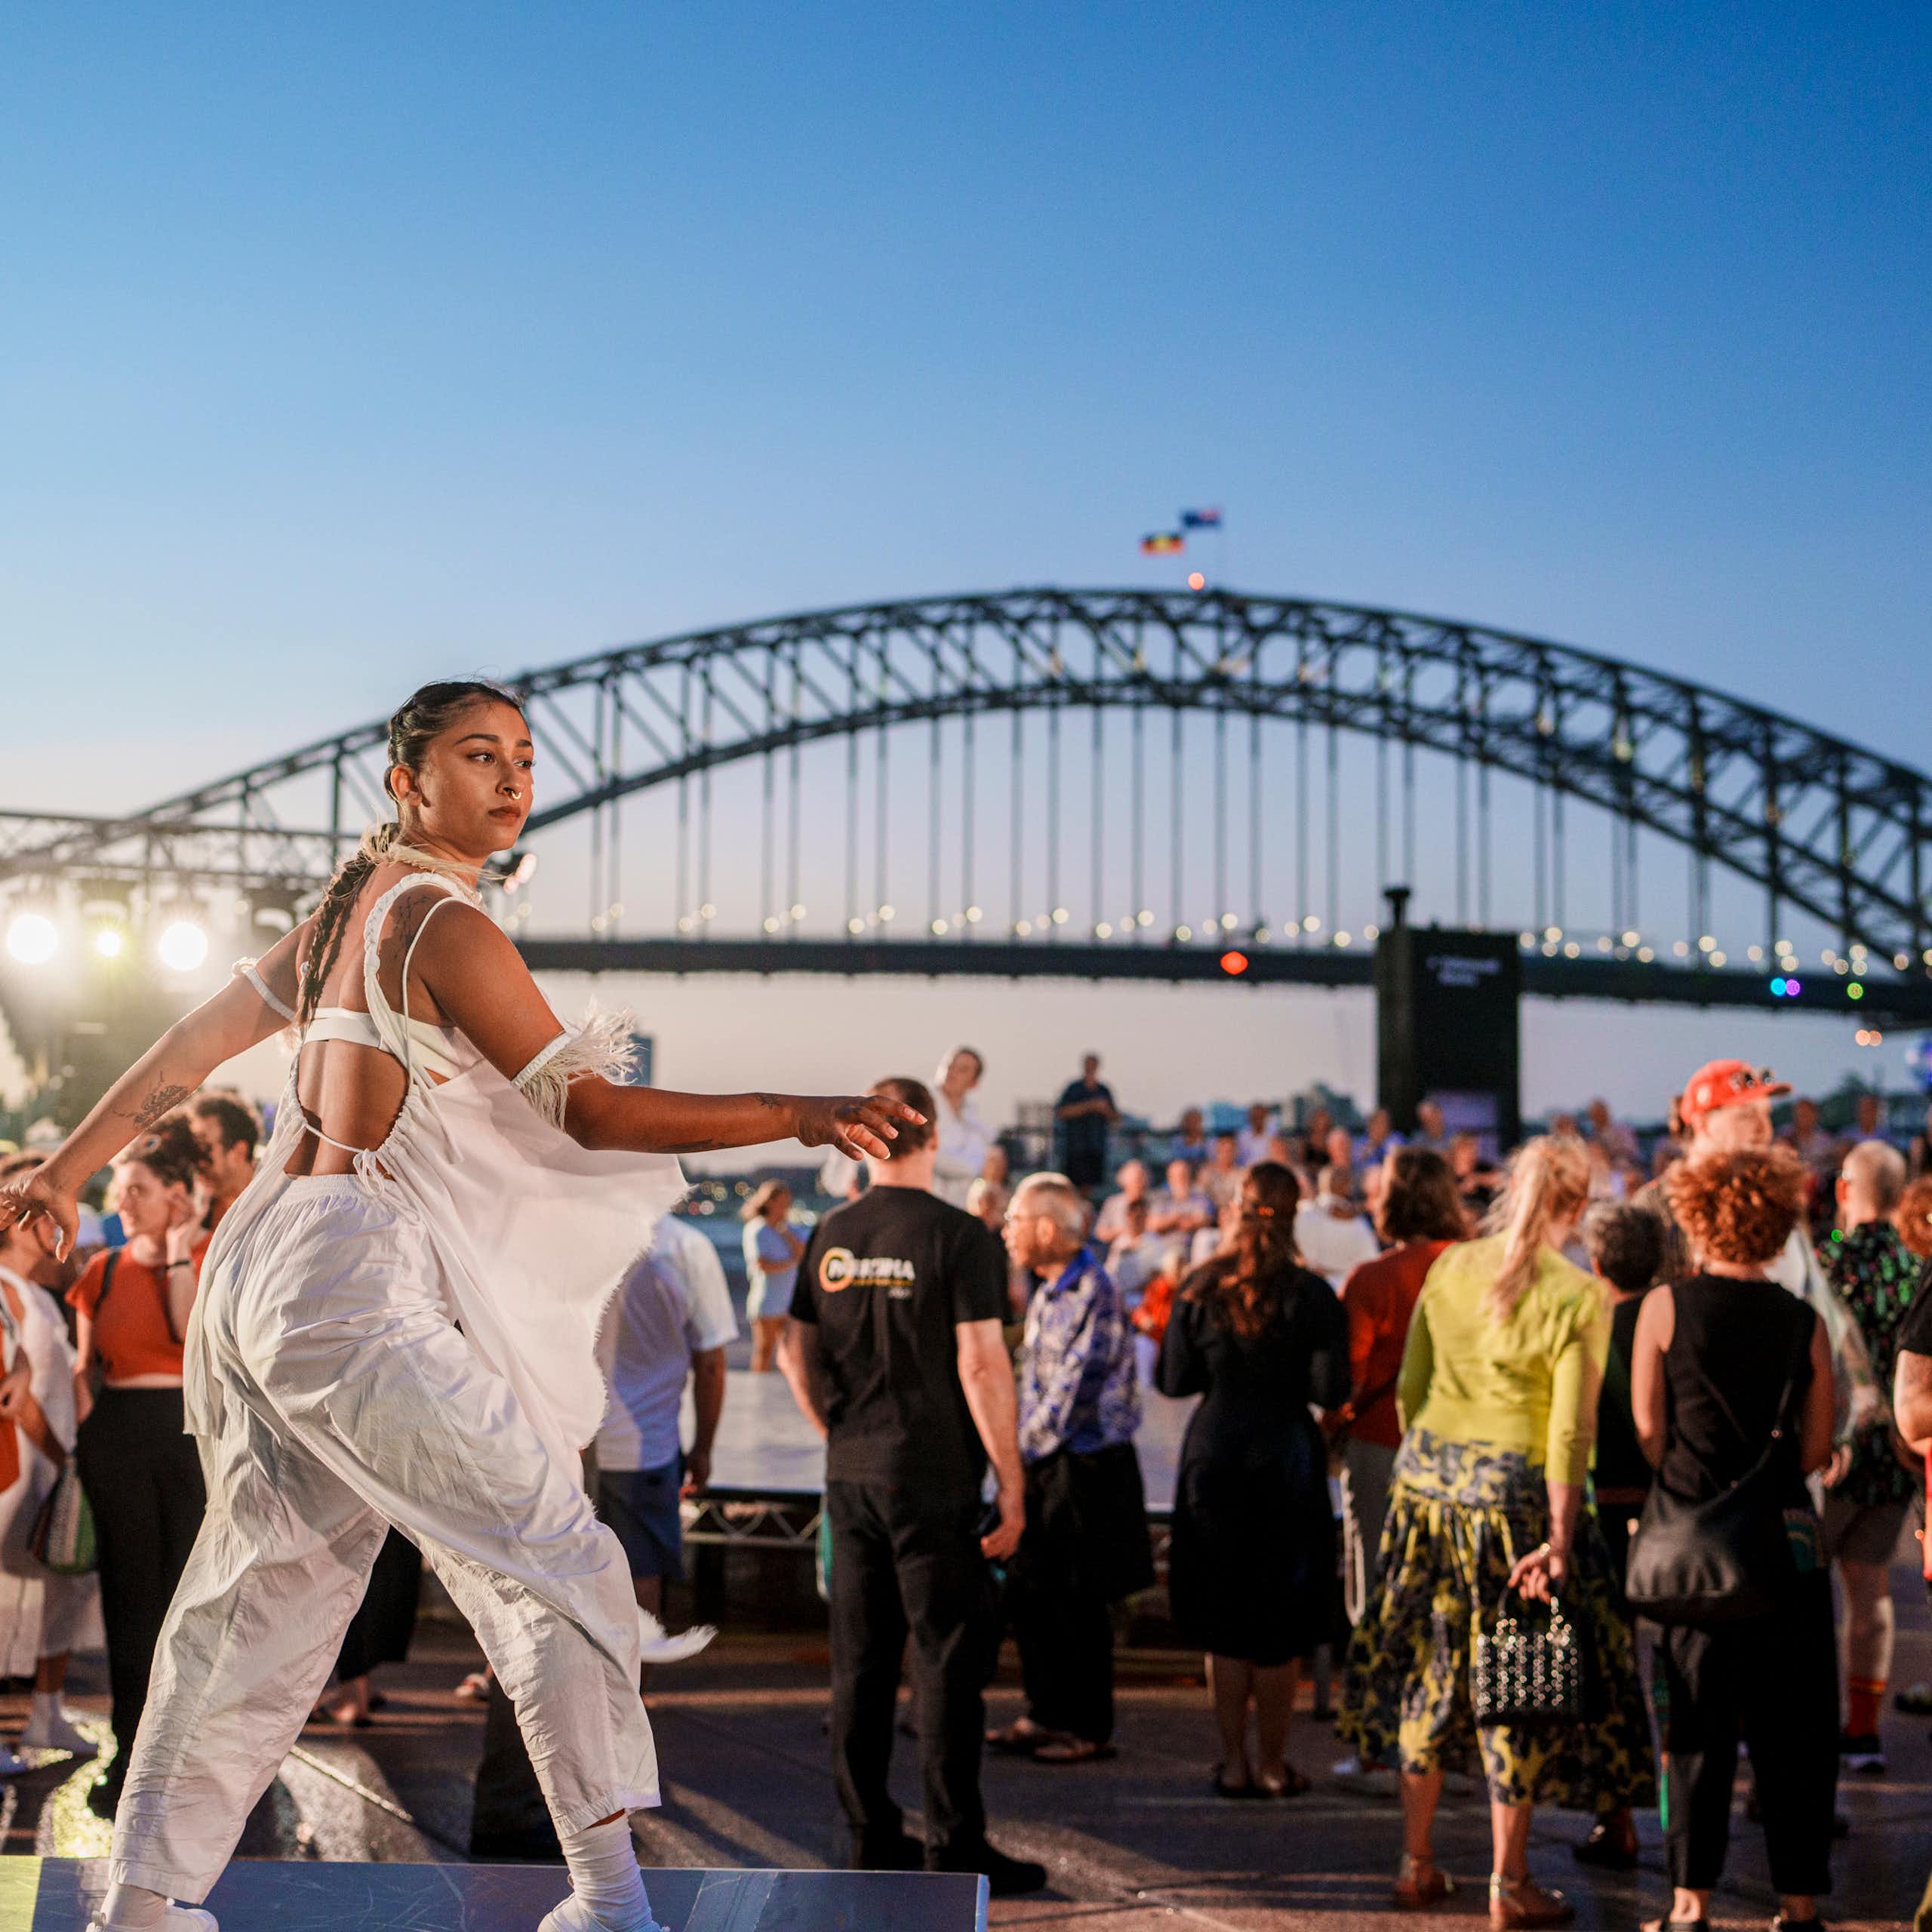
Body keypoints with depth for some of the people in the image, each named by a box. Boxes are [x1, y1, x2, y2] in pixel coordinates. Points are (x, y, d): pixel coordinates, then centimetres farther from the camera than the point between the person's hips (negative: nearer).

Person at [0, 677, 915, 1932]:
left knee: (270, 1592, 15)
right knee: (559, 1558, -5)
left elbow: (193, 1043, 22)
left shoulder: (344, 912, 16)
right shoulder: (443, 924, -11)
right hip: (358, 1284, -9)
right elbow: (592, 1111, -12)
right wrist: (799, 1117, -11)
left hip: (263, 1266, 9)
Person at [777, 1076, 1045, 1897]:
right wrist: (1012, 1487, -11)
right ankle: (955, 1845, 2)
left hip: (852, 1476, 5)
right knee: (947, 1659, 0)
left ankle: (870, 1835, 17)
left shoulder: (830, 1236, 5)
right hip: (934, 1479, -5)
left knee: (860, 1660, 11)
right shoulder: (958, 1237, -11)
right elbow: (981, 1366, -15)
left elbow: (797, 1352, 10)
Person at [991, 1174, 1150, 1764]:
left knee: (1079, 1603, 0)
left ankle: (1091, 1729, 11)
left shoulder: (1094, 1294, -16)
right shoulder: (1045, 1294, 12)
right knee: (1027, 1594, 11)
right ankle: (1045, 1714, 23)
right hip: (1045, 1466, 9)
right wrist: (1024, 1448, 7)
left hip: (1088, 1466, -9)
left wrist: (1025, 1447, -10)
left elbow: (1073, 1389, -18)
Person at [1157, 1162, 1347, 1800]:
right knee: (1280, 1626, 7)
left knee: (1223, 1623, 10)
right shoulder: (1310, 1294, -9)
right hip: (1285, 1456, -2)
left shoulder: (1199, 1288, -2)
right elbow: (1332, 1389, -10)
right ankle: (1271, 1764, 11)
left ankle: (1234, 1763, 13)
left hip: (1212, 1455, 2)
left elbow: (1173, 1379, 2)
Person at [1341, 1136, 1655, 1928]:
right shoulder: (1577, 1298, -11)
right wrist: (1560, 1537, -14)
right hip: (1513, 1490, -5)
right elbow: (1570, 1431, -14)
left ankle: (1418, 1863, 25)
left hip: (1426, 1477, 5)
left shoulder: (1450, 1268, 3)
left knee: (1430, 1666, 16)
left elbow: (1408, 1390, 8)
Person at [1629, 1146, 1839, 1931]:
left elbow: (1647, 1431, -2)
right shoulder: (1804, 1323, -2)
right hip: (1787, 1543, 1)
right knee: (1792, 1728, 9)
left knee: (1697, 1724, 7)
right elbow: (1818, 1448, 1)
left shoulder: (1666, 1307, -6)